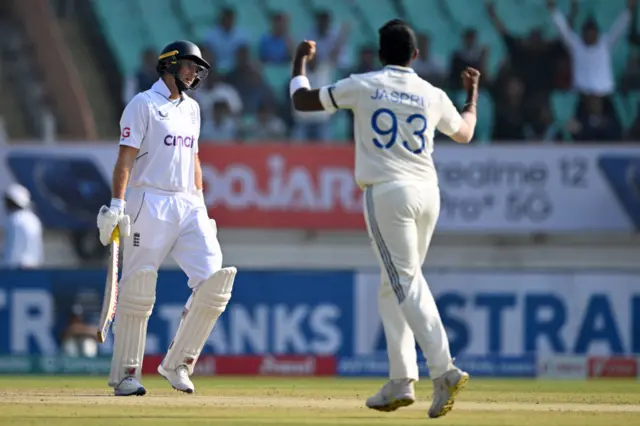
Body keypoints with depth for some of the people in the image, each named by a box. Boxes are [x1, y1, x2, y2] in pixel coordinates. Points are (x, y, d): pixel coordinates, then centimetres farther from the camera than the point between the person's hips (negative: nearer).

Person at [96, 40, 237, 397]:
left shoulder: (191, 109, 19)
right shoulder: (144, 104, -2)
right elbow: (126, 156, -9)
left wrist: (201, 206, 17)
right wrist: (116, 205, -17)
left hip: (188, 206, 7)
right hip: (150, 203, -6)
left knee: (214, 281, -8)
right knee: (138, 290, -6)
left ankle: (177, 364, 3)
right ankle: (126, 374, 1)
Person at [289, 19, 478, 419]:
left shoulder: (363, 86, 0)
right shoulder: (433, 96, 10)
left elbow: (302, 100, 9)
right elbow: (464, 133, 29)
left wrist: (301, 61, 27)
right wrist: (473, 94, 47)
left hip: (387, 192, -5)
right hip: (427, 193, 5)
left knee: (407, 285, -11)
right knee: (395, 286, 16)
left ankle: (444, 369, -27)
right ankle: (401, 382, 10)